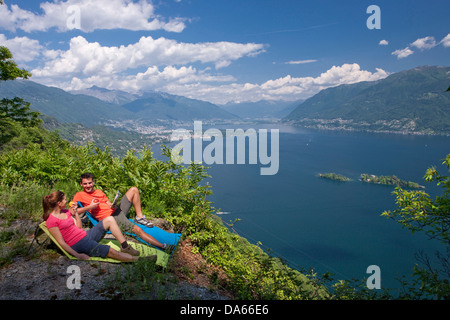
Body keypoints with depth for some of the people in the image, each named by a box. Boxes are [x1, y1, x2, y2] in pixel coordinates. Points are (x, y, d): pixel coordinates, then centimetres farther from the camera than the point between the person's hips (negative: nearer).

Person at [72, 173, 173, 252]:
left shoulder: (99, 192, 20)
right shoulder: (79, 195, 1)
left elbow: (109, 204, 16)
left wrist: (113, 206, -9)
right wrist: (90, 207, -19)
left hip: (117, 210, 8)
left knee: (134, 190, 1)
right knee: (137, 230, -19)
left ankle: (139, 217, -1)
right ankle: (162, 246, -16)